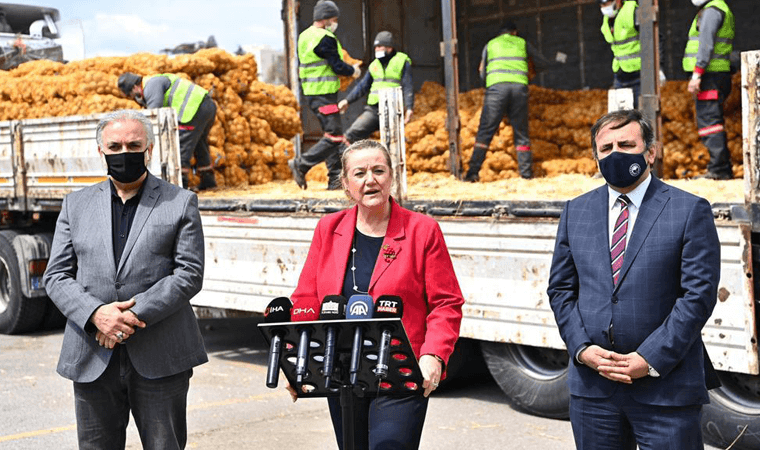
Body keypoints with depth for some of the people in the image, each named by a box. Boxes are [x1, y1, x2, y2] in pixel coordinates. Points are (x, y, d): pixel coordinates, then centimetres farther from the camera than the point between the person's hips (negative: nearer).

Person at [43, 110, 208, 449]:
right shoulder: (76, 205, 12)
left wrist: (134, 315, -15)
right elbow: (56, 276, 6)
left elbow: (190, 274, -5)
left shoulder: (181, 202, 4)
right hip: (92, 361, 2)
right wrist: (95, 314, -13)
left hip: (160, 359, -2)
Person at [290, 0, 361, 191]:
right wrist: (353, 70, 2)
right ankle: (300, 165, -7)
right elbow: (337, 66, -17)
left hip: (312, 93, 10)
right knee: (334, 137, -8)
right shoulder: (325, 39, -15)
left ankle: (335, 179, 13)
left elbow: (302, 67, 20)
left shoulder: (304, 37, 14)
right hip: (323, 95, -10)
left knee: (331, 135, 13)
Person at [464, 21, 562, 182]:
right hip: (519, 87, 1)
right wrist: (554, 64, 51)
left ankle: (473, 172, -12)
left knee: (485, 131, -3)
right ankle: (526, 173, 8)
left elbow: (482, 73, 23)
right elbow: (543, 63, 30)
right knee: (521, 132, 9)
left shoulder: (490, 45, 22)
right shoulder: (522, 43, 23)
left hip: (496, 86, -1)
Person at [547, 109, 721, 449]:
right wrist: (582, 348, -4)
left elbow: (699, 293, -8)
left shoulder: (690, 211, -2)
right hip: (592, 385, 4)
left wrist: (650, 360, -13)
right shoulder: (576, 211, 10)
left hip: (666, 386, -3)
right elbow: (560, 288, 11)